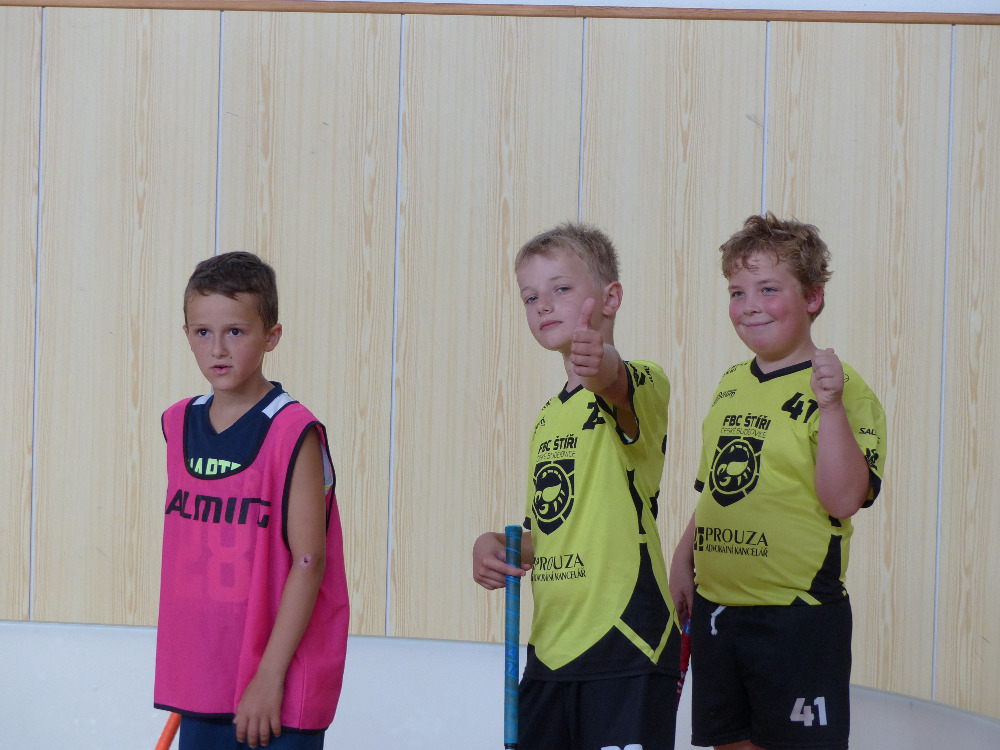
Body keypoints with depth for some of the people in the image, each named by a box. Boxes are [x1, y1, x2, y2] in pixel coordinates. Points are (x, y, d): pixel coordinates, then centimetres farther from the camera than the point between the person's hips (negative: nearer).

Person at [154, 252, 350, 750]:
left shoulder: (294, 433, -11)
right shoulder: (179, 424, 9)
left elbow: (308, 560, -14)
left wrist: (270, 677, -17)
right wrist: (182, 674, 14)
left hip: (276, 689, -6)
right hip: (200, 681, 6)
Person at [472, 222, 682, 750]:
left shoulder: (641, 386, -8)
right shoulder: (548, 419, 18)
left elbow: (621, 389, -33)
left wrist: (602, 366, -56)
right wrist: (497, 547, 5)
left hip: (627, 650, -8)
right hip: (550, 650, 8)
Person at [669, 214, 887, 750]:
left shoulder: (843, 390, -9)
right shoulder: (730, 386, 12)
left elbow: (845, 499, -20)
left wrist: (830, 405, -28)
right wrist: (683, 559, 16)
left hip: (797, 613, -7)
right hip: (716, 605, 7)